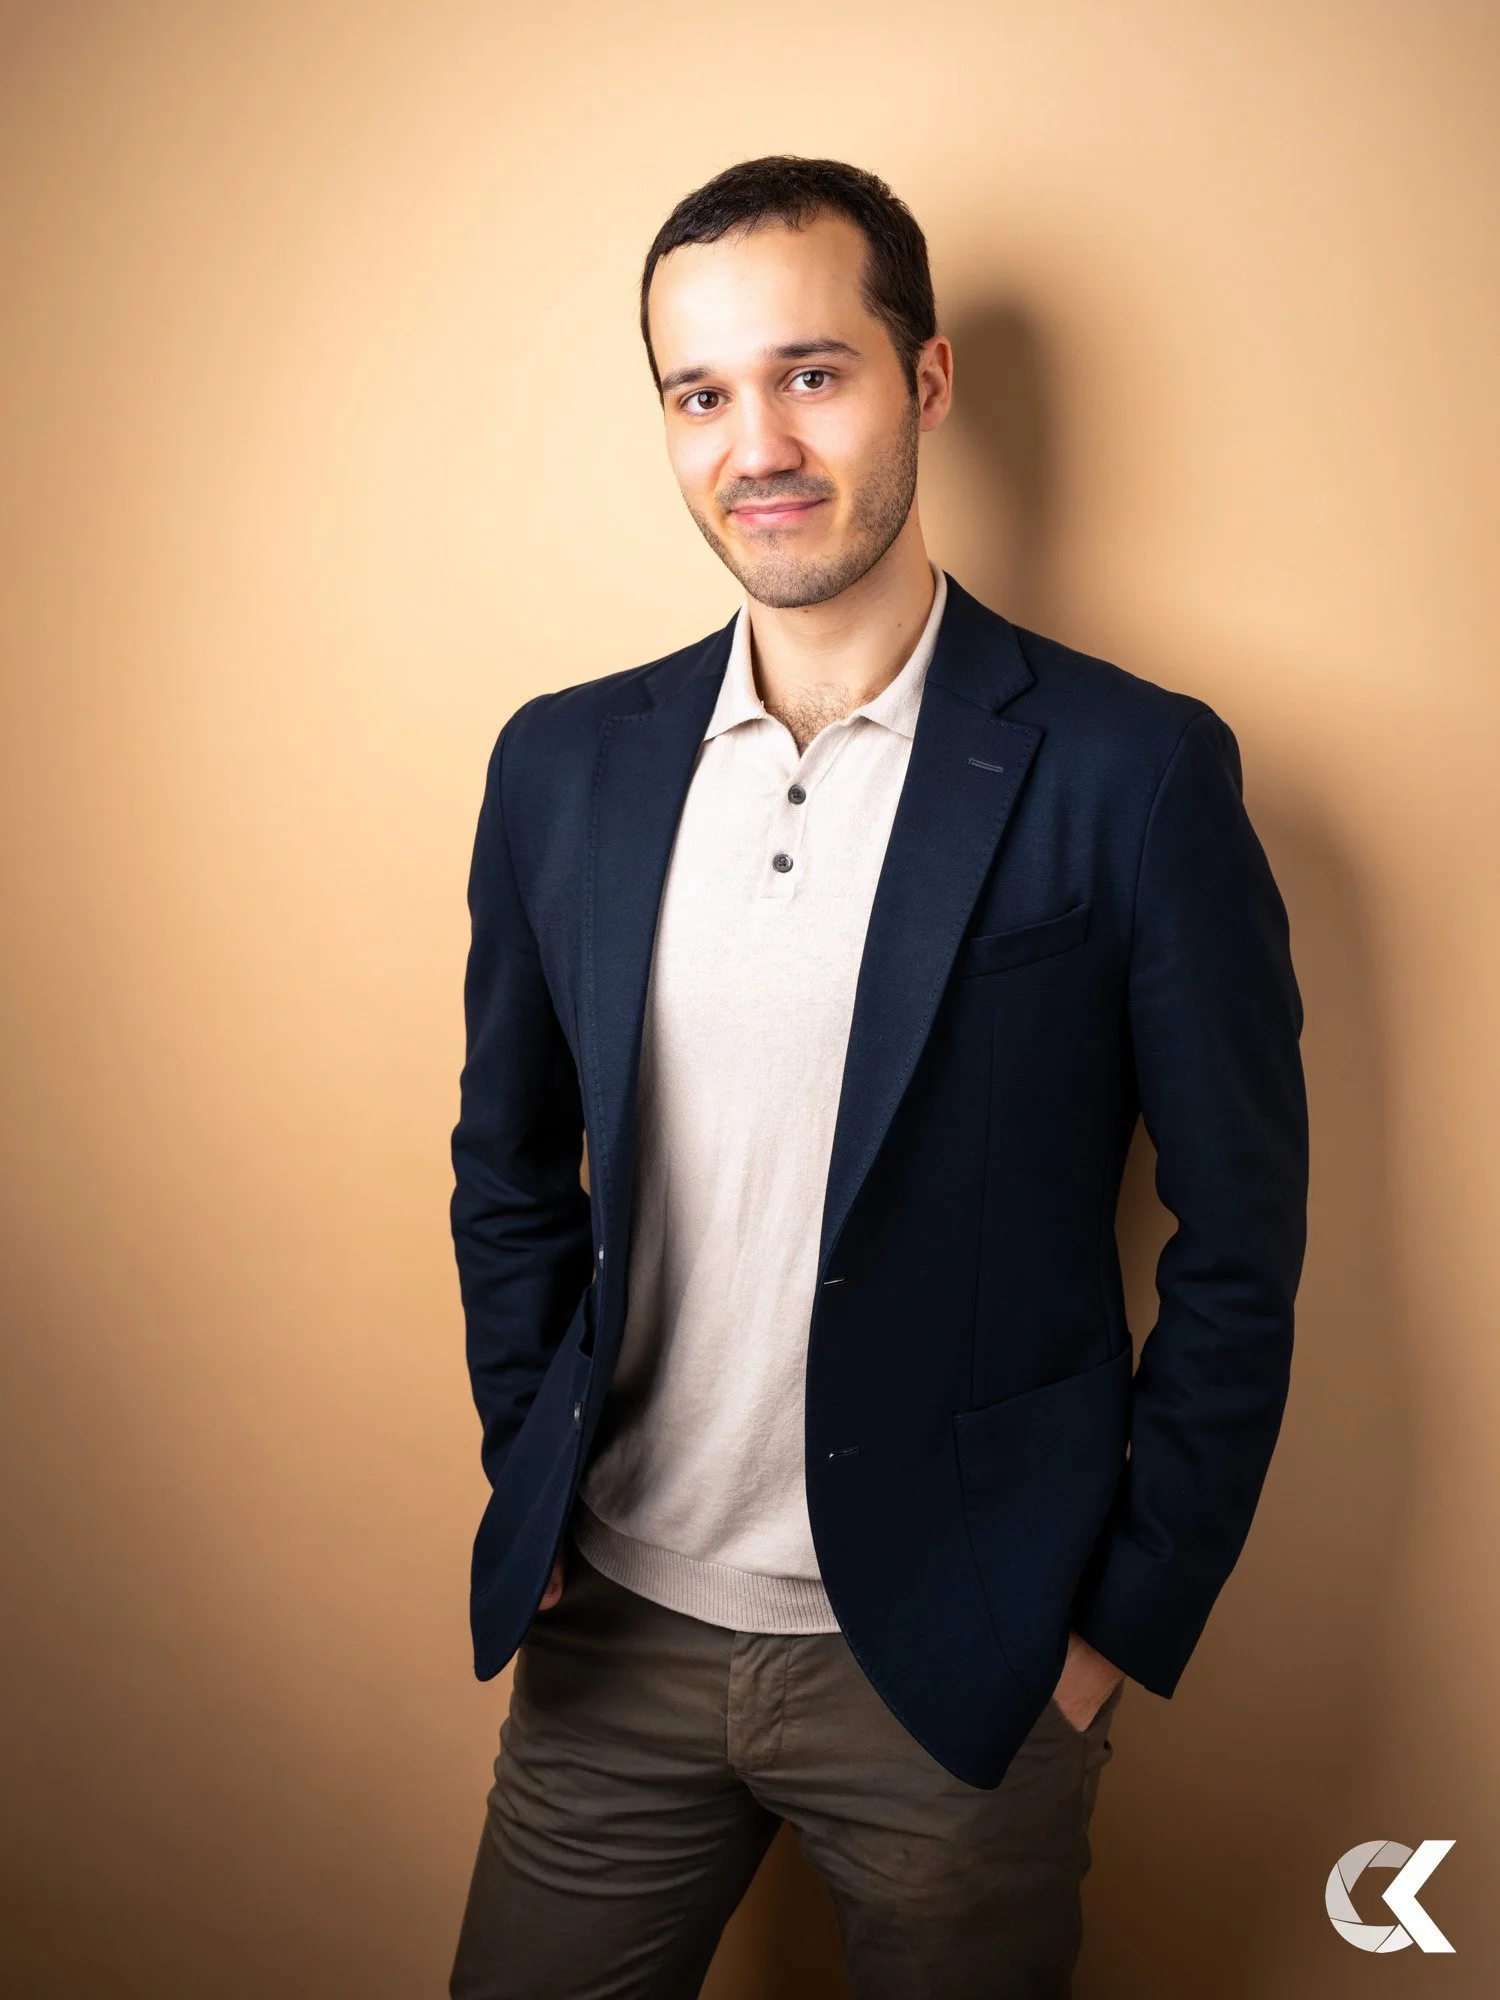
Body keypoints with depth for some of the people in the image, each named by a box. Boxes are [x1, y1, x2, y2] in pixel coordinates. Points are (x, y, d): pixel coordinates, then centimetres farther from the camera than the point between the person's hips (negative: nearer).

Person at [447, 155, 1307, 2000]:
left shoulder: (1130, 773, -12)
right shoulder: (562, 763, 0)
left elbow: (1237, 1244, -6)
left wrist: (1126, 1621, -5)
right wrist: (532, 1498, 7)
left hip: (949, 1662, -3)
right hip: (611, 1636, 4)